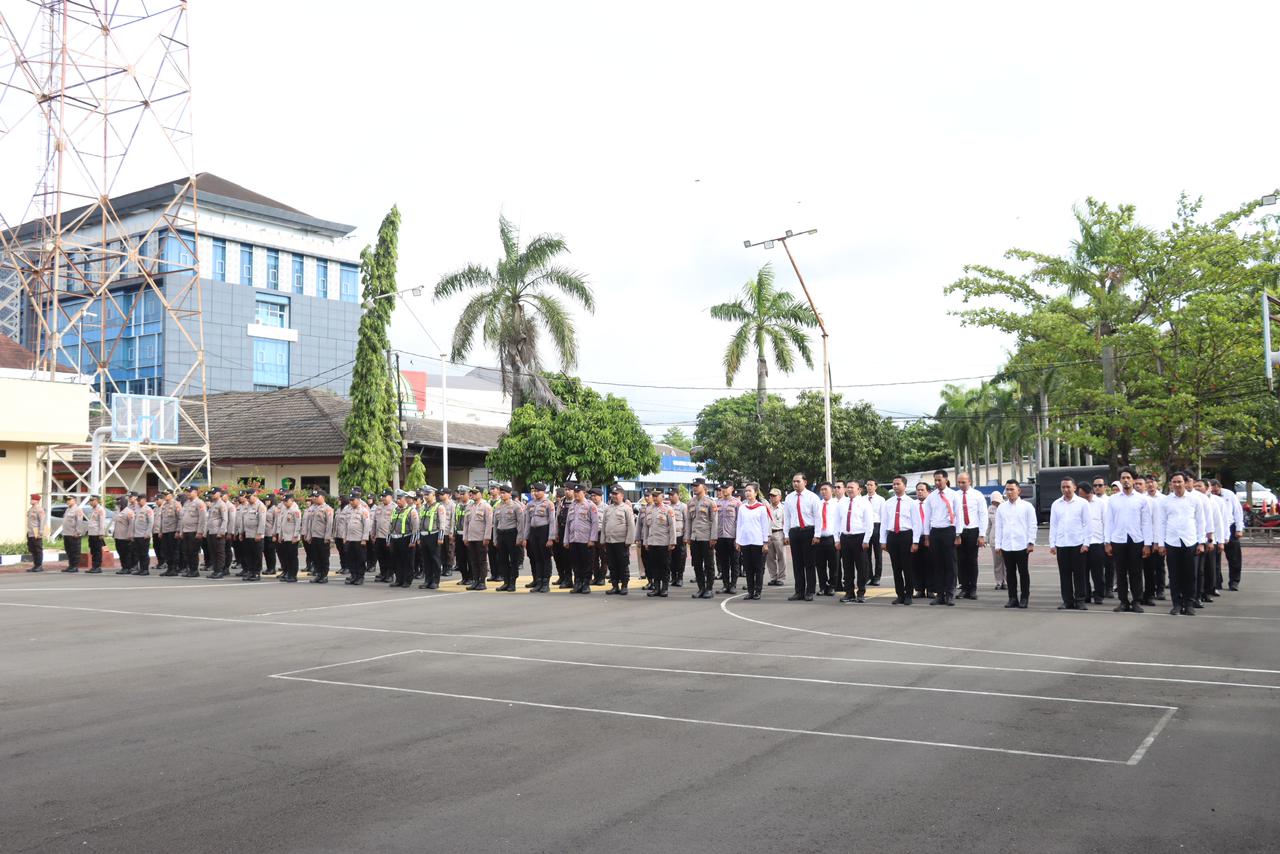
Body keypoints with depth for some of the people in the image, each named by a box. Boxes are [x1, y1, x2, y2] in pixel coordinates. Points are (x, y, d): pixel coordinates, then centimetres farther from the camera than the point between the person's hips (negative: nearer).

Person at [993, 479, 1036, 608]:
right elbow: (998, 527, 11)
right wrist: (998, 545, 6)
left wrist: (1031, 542, -6)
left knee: (1023, 573, 4)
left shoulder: (1027, 506, 2)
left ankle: (1024, 598, 11)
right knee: (1010, 573, 5)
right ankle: (1012, 598, 10)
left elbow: (1032, 525, 0)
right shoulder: (1001, 508, 10)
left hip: (1022, 545, -3)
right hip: (1006, 546, 3)